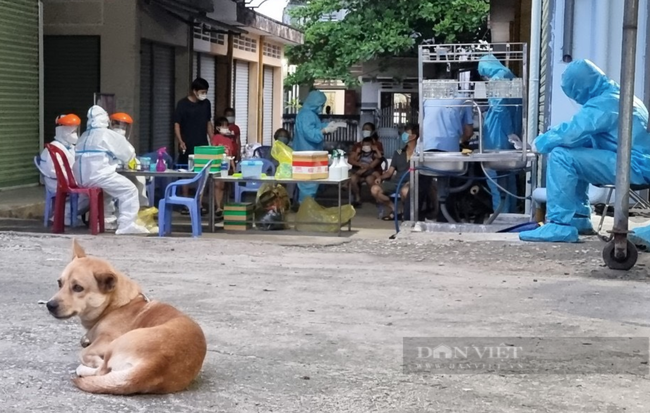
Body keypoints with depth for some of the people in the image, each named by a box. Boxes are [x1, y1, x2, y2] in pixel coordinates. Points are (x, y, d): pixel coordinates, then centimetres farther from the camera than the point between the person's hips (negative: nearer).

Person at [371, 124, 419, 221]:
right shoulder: (398, 153, 17)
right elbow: (390, 171, 15)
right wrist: (380, 177, -5)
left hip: (409, 183, -6)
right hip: (395, 182, 6)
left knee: (405, 191, -42)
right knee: (375, 189, -19)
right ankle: (394, 211, -3)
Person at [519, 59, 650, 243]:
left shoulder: (604, 103, -16)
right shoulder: (616, 95, 17)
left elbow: (570, 132, -24)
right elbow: (580, 131, 25)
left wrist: (540, 143, -5)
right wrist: (548, 139, 12)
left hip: (634, 167, -10)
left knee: (561, 156, -16)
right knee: (575, 152, 25)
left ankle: (560, 225, -16)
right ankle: (578, 218, 24)